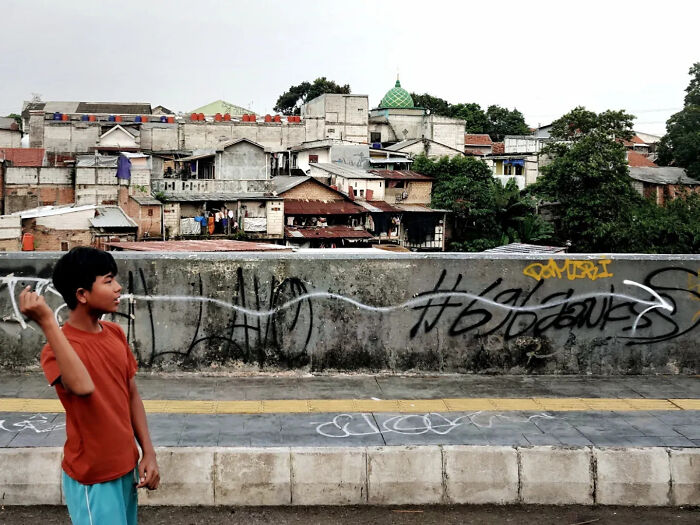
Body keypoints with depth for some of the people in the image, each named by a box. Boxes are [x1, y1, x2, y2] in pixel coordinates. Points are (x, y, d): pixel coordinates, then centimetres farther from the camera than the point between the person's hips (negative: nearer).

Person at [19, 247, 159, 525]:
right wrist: (48, 322, -39)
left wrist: (148, 452, 3)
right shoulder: (59, 348, -21)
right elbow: (83, 386, -42)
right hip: (93, 477, -7)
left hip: (126, 467, 7)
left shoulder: (115, 333, 1)